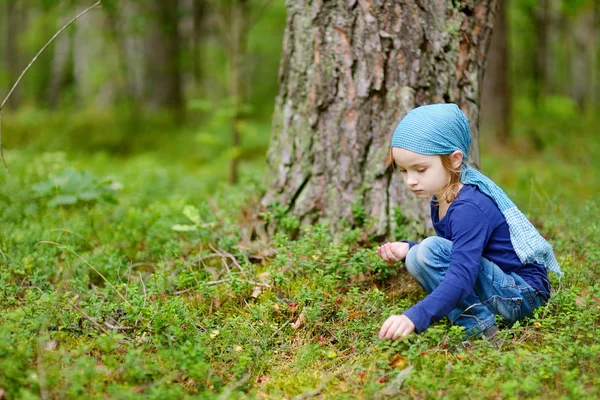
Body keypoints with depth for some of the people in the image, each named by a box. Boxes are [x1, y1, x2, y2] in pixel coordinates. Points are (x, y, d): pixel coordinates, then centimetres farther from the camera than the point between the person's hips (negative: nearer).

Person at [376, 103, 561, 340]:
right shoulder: (441, 198, 5)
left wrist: (414, 317, -48)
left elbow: (461, 277, -36)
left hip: (523, 294, -10)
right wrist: (407, 249, 2)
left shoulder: (470, 209, -25)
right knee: (416, 257, 10)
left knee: (428, 253, -25)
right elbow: (459, 252, 19)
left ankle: (478, 327, -17)